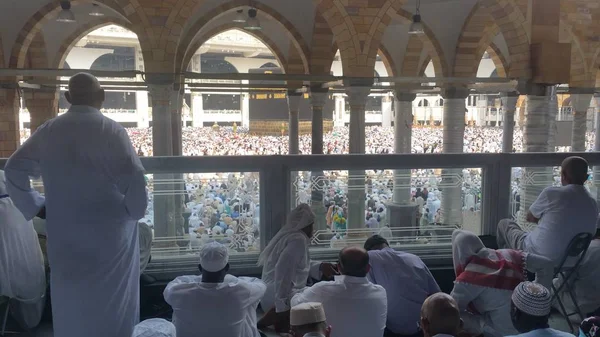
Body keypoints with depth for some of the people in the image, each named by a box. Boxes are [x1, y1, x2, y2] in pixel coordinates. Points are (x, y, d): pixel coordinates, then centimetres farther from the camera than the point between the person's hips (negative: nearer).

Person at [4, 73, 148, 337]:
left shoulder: (47, 131, -1)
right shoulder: (111, 130, -15)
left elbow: (14, 169, 5)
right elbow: (134, 177, -22)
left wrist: (35, 206, 10)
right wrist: (136, 210, -6)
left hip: (64, 233, 4)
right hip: (109, 232, -4)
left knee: (71, 295, 20)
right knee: (111, 298, 13)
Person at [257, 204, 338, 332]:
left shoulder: (290, 235, 14)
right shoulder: (298, 240, -16)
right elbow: (283, 270, -28)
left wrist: (321, 267, 9)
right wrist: (282, 306, -28)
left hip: (272, 294, 10)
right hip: (277, 297, -10)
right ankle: (278, 316, -9)